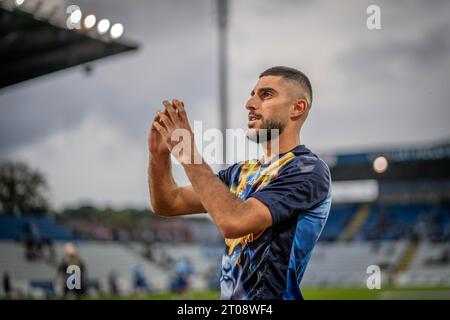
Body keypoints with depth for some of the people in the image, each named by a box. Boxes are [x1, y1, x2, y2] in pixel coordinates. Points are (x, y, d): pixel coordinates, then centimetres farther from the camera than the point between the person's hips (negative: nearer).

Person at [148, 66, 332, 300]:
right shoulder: (242, 171, 11)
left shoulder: (308, 171, -13)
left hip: (273, 294, -7)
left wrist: (188, 154, -20)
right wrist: (159, 155, -6)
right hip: (228, 294, 7)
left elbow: (234, 222, -25)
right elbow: (167, 205, 11)